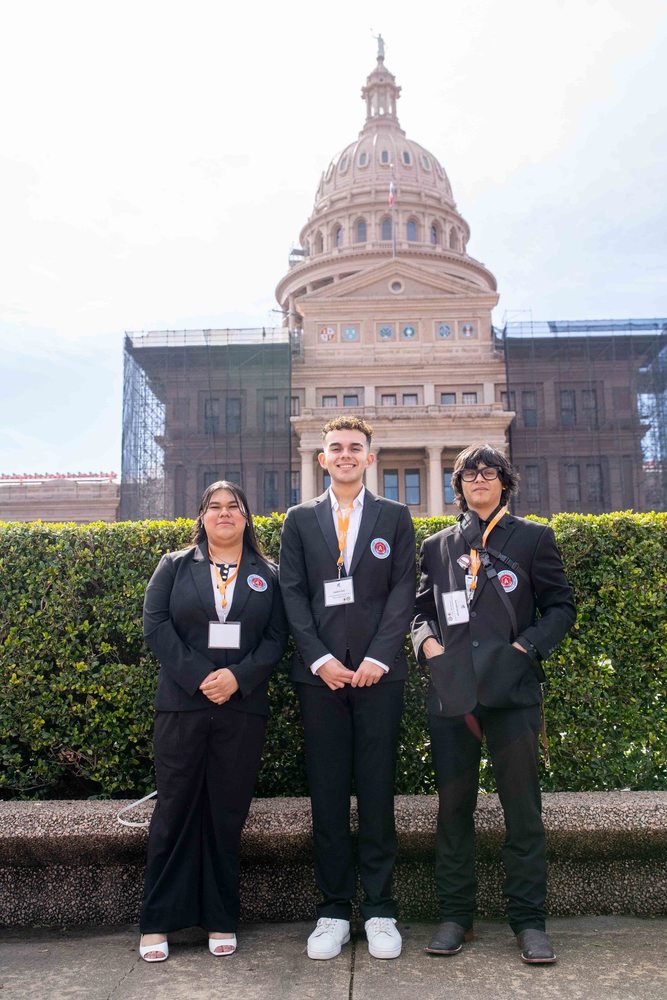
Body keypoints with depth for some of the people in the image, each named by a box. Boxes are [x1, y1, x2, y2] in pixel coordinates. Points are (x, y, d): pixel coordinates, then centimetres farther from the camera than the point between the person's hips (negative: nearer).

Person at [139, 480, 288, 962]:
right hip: (182, 703, 0)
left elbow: (276, 637, 3)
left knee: (228, 813, 6)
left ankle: (221, 919, 18)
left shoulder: (268, 575, 10)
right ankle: (158, 922, 15)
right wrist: (198, 677, -12)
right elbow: (156, 625, -1)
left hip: (244, 707, 1)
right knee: (175, 808, 4)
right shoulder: (174, 567, 9)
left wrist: (238, 678, -13)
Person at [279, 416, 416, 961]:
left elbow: (404, 590, 3)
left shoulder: (395, 517, 10)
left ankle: (380, 910, 16)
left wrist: (378, 657, -8)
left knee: (377, 791, 4)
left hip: (378, 671, -1)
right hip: (319, 672, 1)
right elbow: (293, 593, 5)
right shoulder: (300, 519, 12)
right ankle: (333, 911, 16)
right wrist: (319, 658, -7)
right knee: (327, 793, 5)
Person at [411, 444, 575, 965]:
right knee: (453, 805, 8)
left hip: (512, 688, -2)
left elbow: (560, 607, 5)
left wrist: (525, 647, -9)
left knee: (522, 806, 2)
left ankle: (529, 921, 15)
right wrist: (428, 641, -3)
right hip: (451, 689, 2)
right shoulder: (438, 546, 15)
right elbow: (422, 608, 17)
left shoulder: (533, 537, 7)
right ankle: (455, 916, 21)